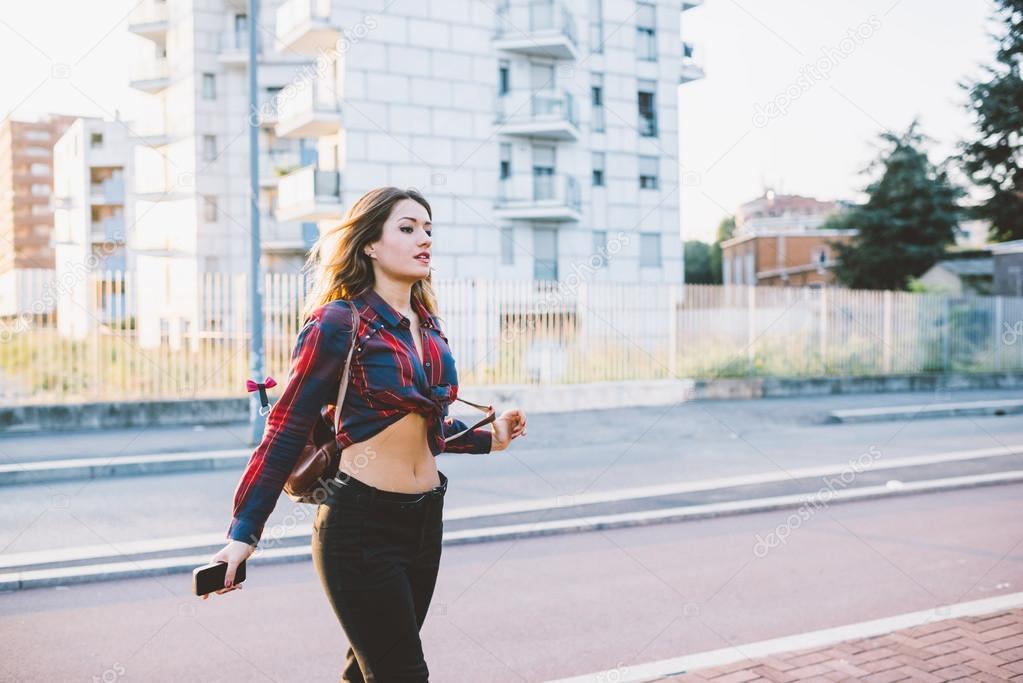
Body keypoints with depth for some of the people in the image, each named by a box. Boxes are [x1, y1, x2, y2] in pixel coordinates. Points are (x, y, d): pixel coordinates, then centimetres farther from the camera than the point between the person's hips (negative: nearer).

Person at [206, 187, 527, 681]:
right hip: (361, 523, -7)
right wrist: (244, 531, -13)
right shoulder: (339, 322, -11)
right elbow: (286, 430, -11)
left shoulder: (427, 325, 9)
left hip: (425, 520, 7)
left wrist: (488, 438, 15)